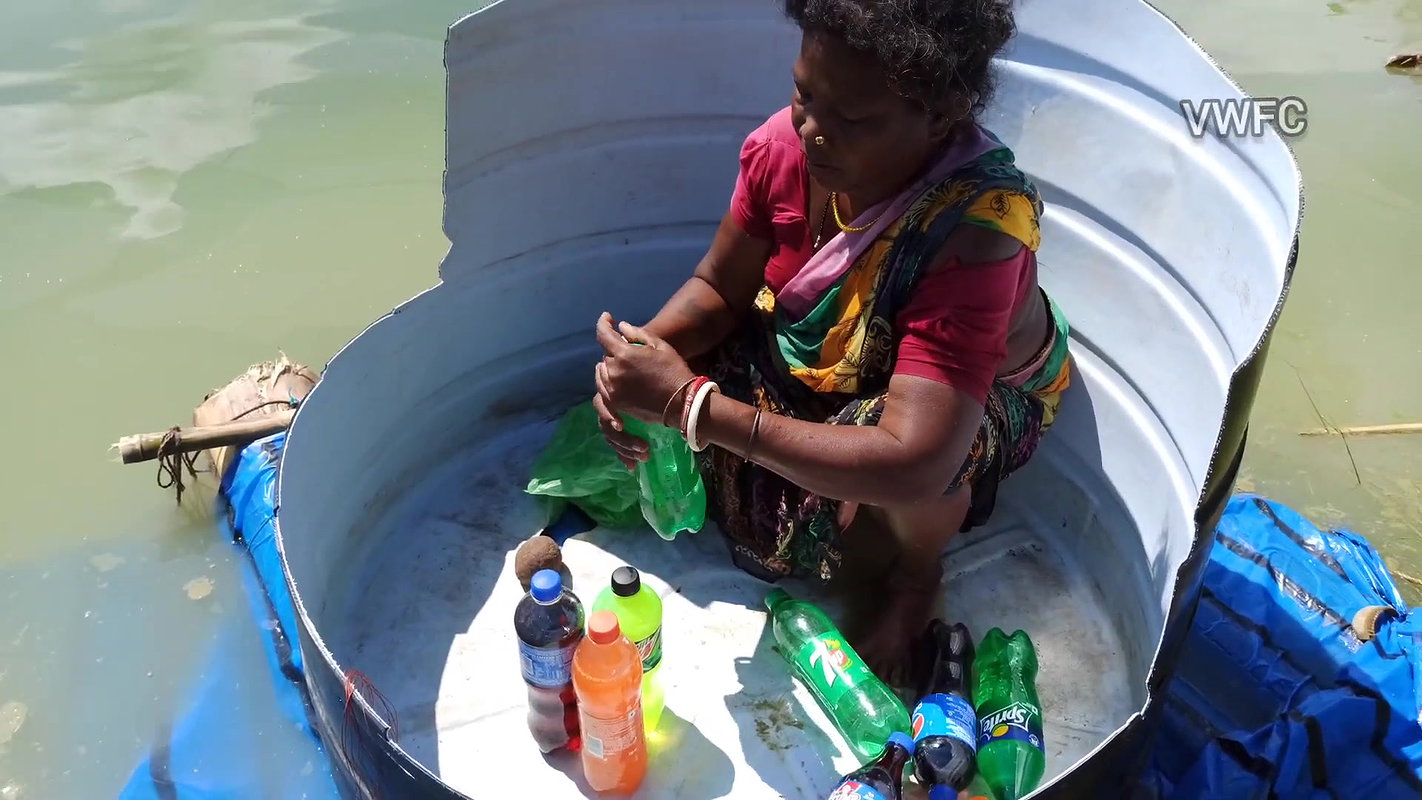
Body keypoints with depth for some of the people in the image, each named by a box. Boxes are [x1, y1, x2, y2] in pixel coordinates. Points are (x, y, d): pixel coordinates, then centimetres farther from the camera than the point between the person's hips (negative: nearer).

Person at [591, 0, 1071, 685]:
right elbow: (718, 288, -10)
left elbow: (913, 463, -49)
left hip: (983, 396, -5)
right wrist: (643, 354, -32)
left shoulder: (975, 233, -41)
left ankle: (916, 575, 1)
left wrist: (690, 403, -51)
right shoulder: (785, 145, -25)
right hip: (826, 356, 5)